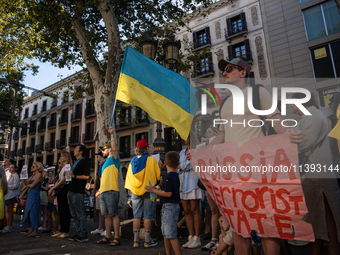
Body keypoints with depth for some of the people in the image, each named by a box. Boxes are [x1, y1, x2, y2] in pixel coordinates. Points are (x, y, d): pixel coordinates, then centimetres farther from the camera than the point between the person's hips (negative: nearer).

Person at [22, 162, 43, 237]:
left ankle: (35, 231, 2)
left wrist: (27, 185, 6)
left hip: (34, 195, -8)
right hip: (29, 195, 9)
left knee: (33, 213, -5)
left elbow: (32, 185, -13)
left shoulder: (39, 175, -8)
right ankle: (31, 230, 16)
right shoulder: (33, 175, 17)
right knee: (28, 212, 9)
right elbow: (26, 183, 6)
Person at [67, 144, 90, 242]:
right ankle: (78, 233, 22)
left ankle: (83, 235, 3)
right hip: (71, 191, 10)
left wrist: (74, 176, -15)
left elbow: (86, 176, -17)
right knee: (74, 215, 13)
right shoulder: (75, 163, 22)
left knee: (81, 215, -4)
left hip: (78, 192, -9)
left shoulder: (84, 162, -7)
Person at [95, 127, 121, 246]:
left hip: (111, 191, -8)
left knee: (114, 215, -5)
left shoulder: (114, 159, -2)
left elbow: (114, 149, -23)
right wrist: (99, 190, 21)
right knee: (107, 215, 11)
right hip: (104, 192, 8)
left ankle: (116, 238, 1)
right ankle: (107, 237, 19)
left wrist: (112, 134, -23)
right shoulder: (106, 162, 23)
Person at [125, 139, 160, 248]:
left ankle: (136, 240, 13)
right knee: (148, 216, 2)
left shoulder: (132, 161, 8)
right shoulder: (151, 159, -6)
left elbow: (128, 177, 10)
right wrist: (154, 182, 17)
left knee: (136, 216, 8)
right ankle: (147, 241, 6)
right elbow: (158, 175, -2)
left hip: (135, 191, 5)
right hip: (148, 190, -4)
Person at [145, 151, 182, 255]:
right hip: (170, 207, 10)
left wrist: (154, 190, -14)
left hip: (169, 207, -10)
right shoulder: (176, 176, 11)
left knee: (171, 235, -6)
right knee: (166, 233, 20)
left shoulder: (168, 177, -18)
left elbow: (168, 193, -24)